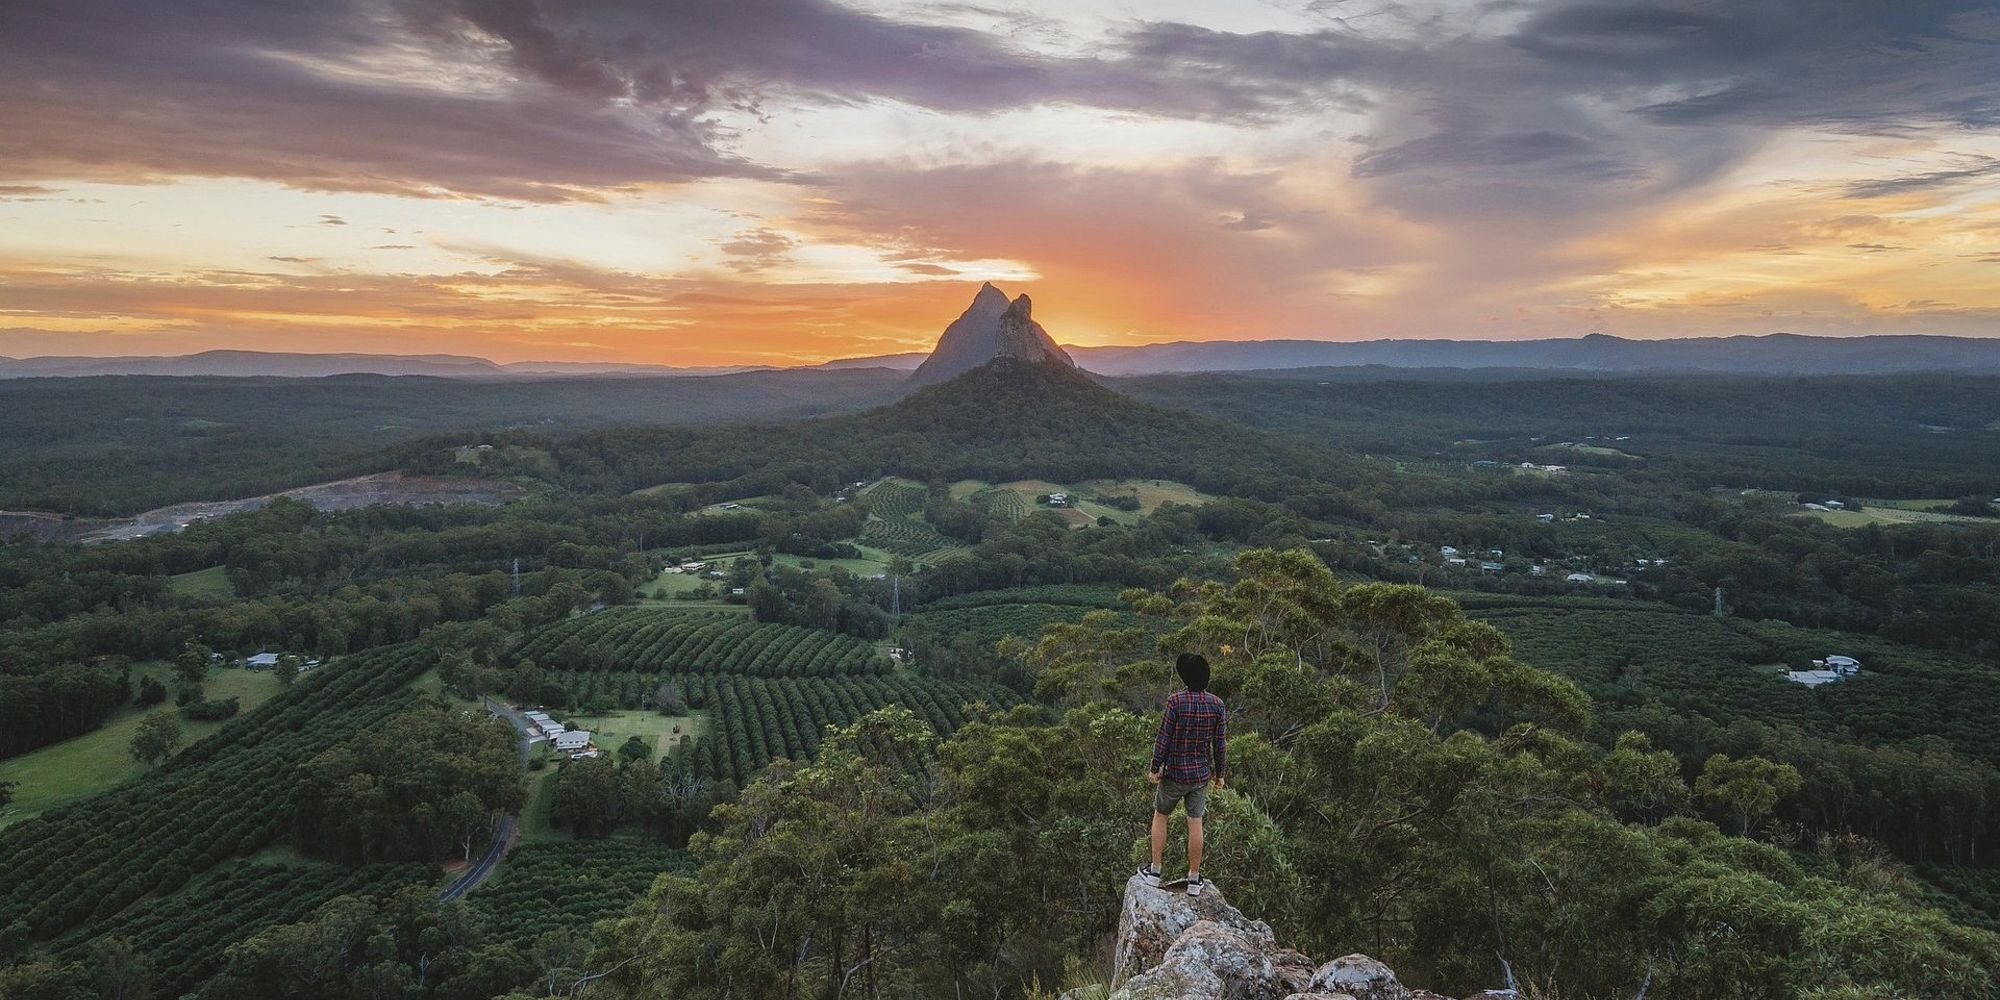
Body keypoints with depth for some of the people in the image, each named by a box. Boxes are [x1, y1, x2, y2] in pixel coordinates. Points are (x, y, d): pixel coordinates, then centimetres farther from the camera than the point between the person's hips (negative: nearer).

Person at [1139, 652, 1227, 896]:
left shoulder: (1176, 701, -19)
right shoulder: (1216, 704, -7)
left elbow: (1163, 738, -15)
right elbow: (1219, 743, -1)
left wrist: (1154, 769, -4)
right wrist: (1219, 773, 12)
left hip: (1174, 773, -3)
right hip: (1201, 774, 3)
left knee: (1160, 815, 17)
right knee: (1195, 823, 12)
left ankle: (1155, 871, 23)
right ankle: (1194, 880, 19)